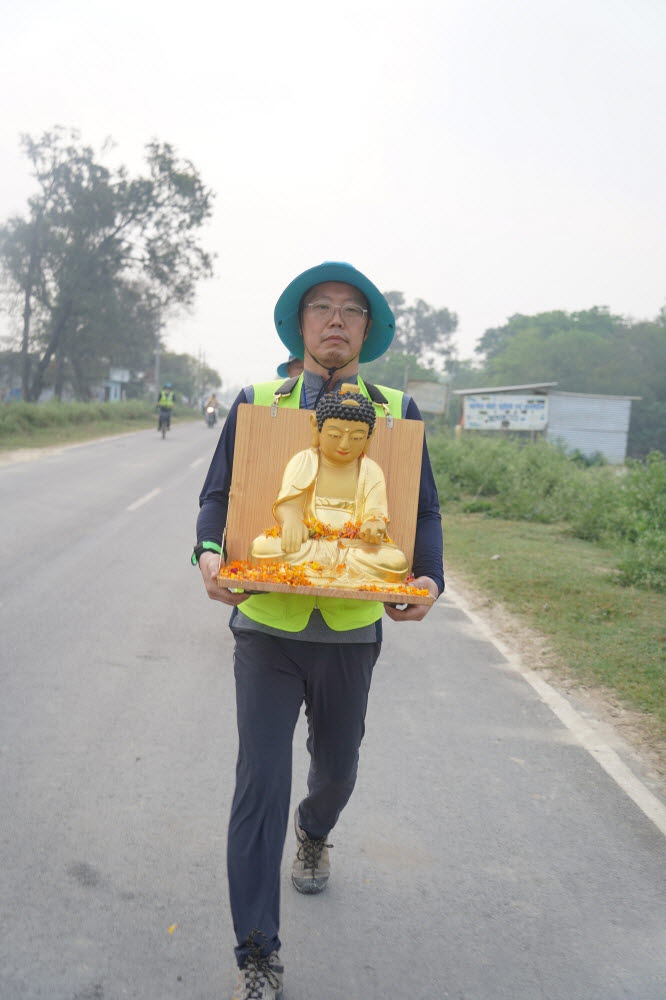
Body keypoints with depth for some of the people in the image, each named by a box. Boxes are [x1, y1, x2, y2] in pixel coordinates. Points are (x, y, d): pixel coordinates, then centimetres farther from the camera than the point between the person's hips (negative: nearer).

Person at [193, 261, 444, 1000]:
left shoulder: (397, 413, 3)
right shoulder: (257, 403, 2)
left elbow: (424, 511, 2)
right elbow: (217, 496, 1)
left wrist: (428, 579, -17)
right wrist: (209, 554, -20)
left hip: (351, 633, 2)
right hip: (266, 628, -1)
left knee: (336, 771, 20)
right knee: (260, 784, -5)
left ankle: (312, 834, 57)